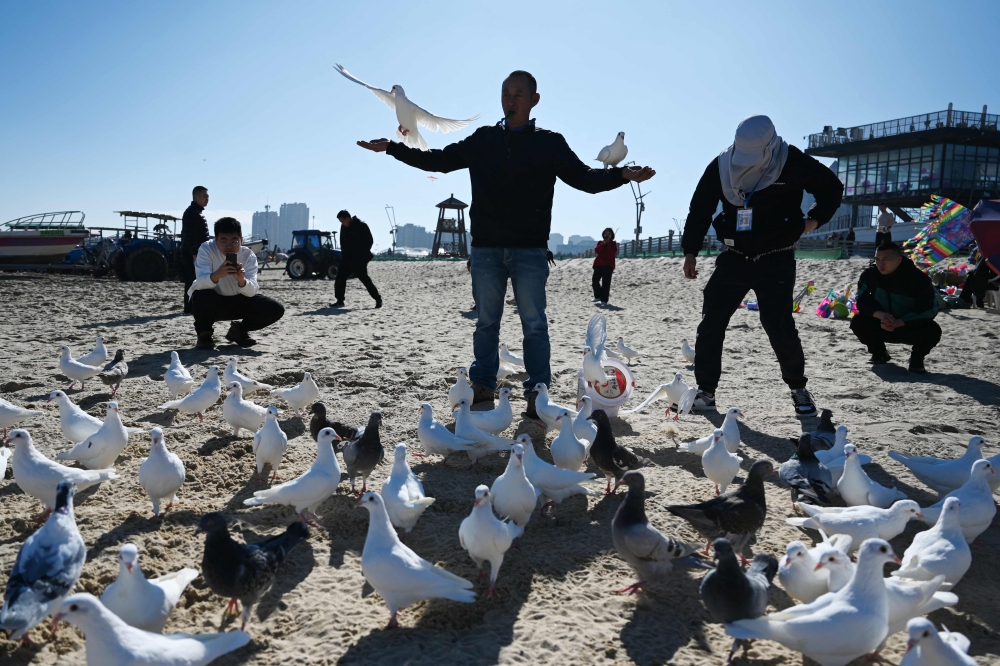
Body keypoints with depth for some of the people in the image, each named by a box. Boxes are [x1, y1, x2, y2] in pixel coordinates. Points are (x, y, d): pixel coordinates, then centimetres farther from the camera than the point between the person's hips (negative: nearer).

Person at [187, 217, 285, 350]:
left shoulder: (248, 255, -15)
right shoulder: (206, 249, -21)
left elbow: (252, 291, -25)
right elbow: (200, 283, -35)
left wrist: (241, 280, -48)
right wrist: (217, 275, -57)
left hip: (238, 301, 3)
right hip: (212, 303, -2)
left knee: (276, 309, -17)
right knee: (201, 296, -38)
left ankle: (239, 330, 11)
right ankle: (204, 335, -6)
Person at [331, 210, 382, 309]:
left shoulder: (361, 226, -10)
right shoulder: (344, 227, 9)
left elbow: (370, 241, -7)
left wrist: (362, 254, -11)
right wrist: (344, 254, 8)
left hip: (359, 259, -7)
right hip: (348, 258, 7)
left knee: (364, 278, -6)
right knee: (340, 277, -2)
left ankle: (378, 299, 5)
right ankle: (340, 301, 3)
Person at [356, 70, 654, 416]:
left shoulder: (549, 143, 5)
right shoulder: (482, 140, 11)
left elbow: (585, 178, 0)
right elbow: (439, 160, 14)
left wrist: (622, 175, -18)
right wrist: (392, 148, 8)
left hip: (529, 250, -2)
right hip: (485, 248, 2)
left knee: (534, 323, -1)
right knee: (486, 320, 10)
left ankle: (536, 393, 6)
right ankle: (483, 385, 21)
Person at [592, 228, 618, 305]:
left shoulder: (613, 244, 7)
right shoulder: (600, 242, 14)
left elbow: (613, 253, -10)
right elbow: (596, 251, -3)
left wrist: (608, 244, -11)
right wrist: (603, 244, -12)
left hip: (608, 265, -3)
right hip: (598, 264, 3)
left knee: (606, 283, -8)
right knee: (595, 281, -2)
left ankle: (604, 300, -5)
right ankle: (598, 296, 17)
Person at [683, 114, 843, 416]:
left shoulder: (793, 164, -11)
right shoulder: (721, 167, -3)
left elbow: (832, 187, 4)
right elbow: (700, 209, 6)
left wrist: (815, 219, -7)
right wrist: (690, 251, 2)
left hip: (776, 261, -3)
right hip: (734, 258, 4)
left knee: (779, 326, -8)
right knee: (710, 324, -2)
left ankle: (798, 388, 16)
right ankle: (705, 391, 10)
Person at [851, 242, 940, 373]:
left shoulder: (918, 278, -21)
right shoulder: (870, 274, -13)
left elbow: (929, 309, -20)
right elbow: (862, 301, -10)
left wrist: (898, 323, -32)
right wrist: (880, 315, -31)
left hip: (910, 327, -2)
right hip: (881, 326, 2)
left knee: (933, 330, -32)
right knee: (858, 321, -24)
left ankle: (916, 359, 1)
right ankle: (879, 353, 5)